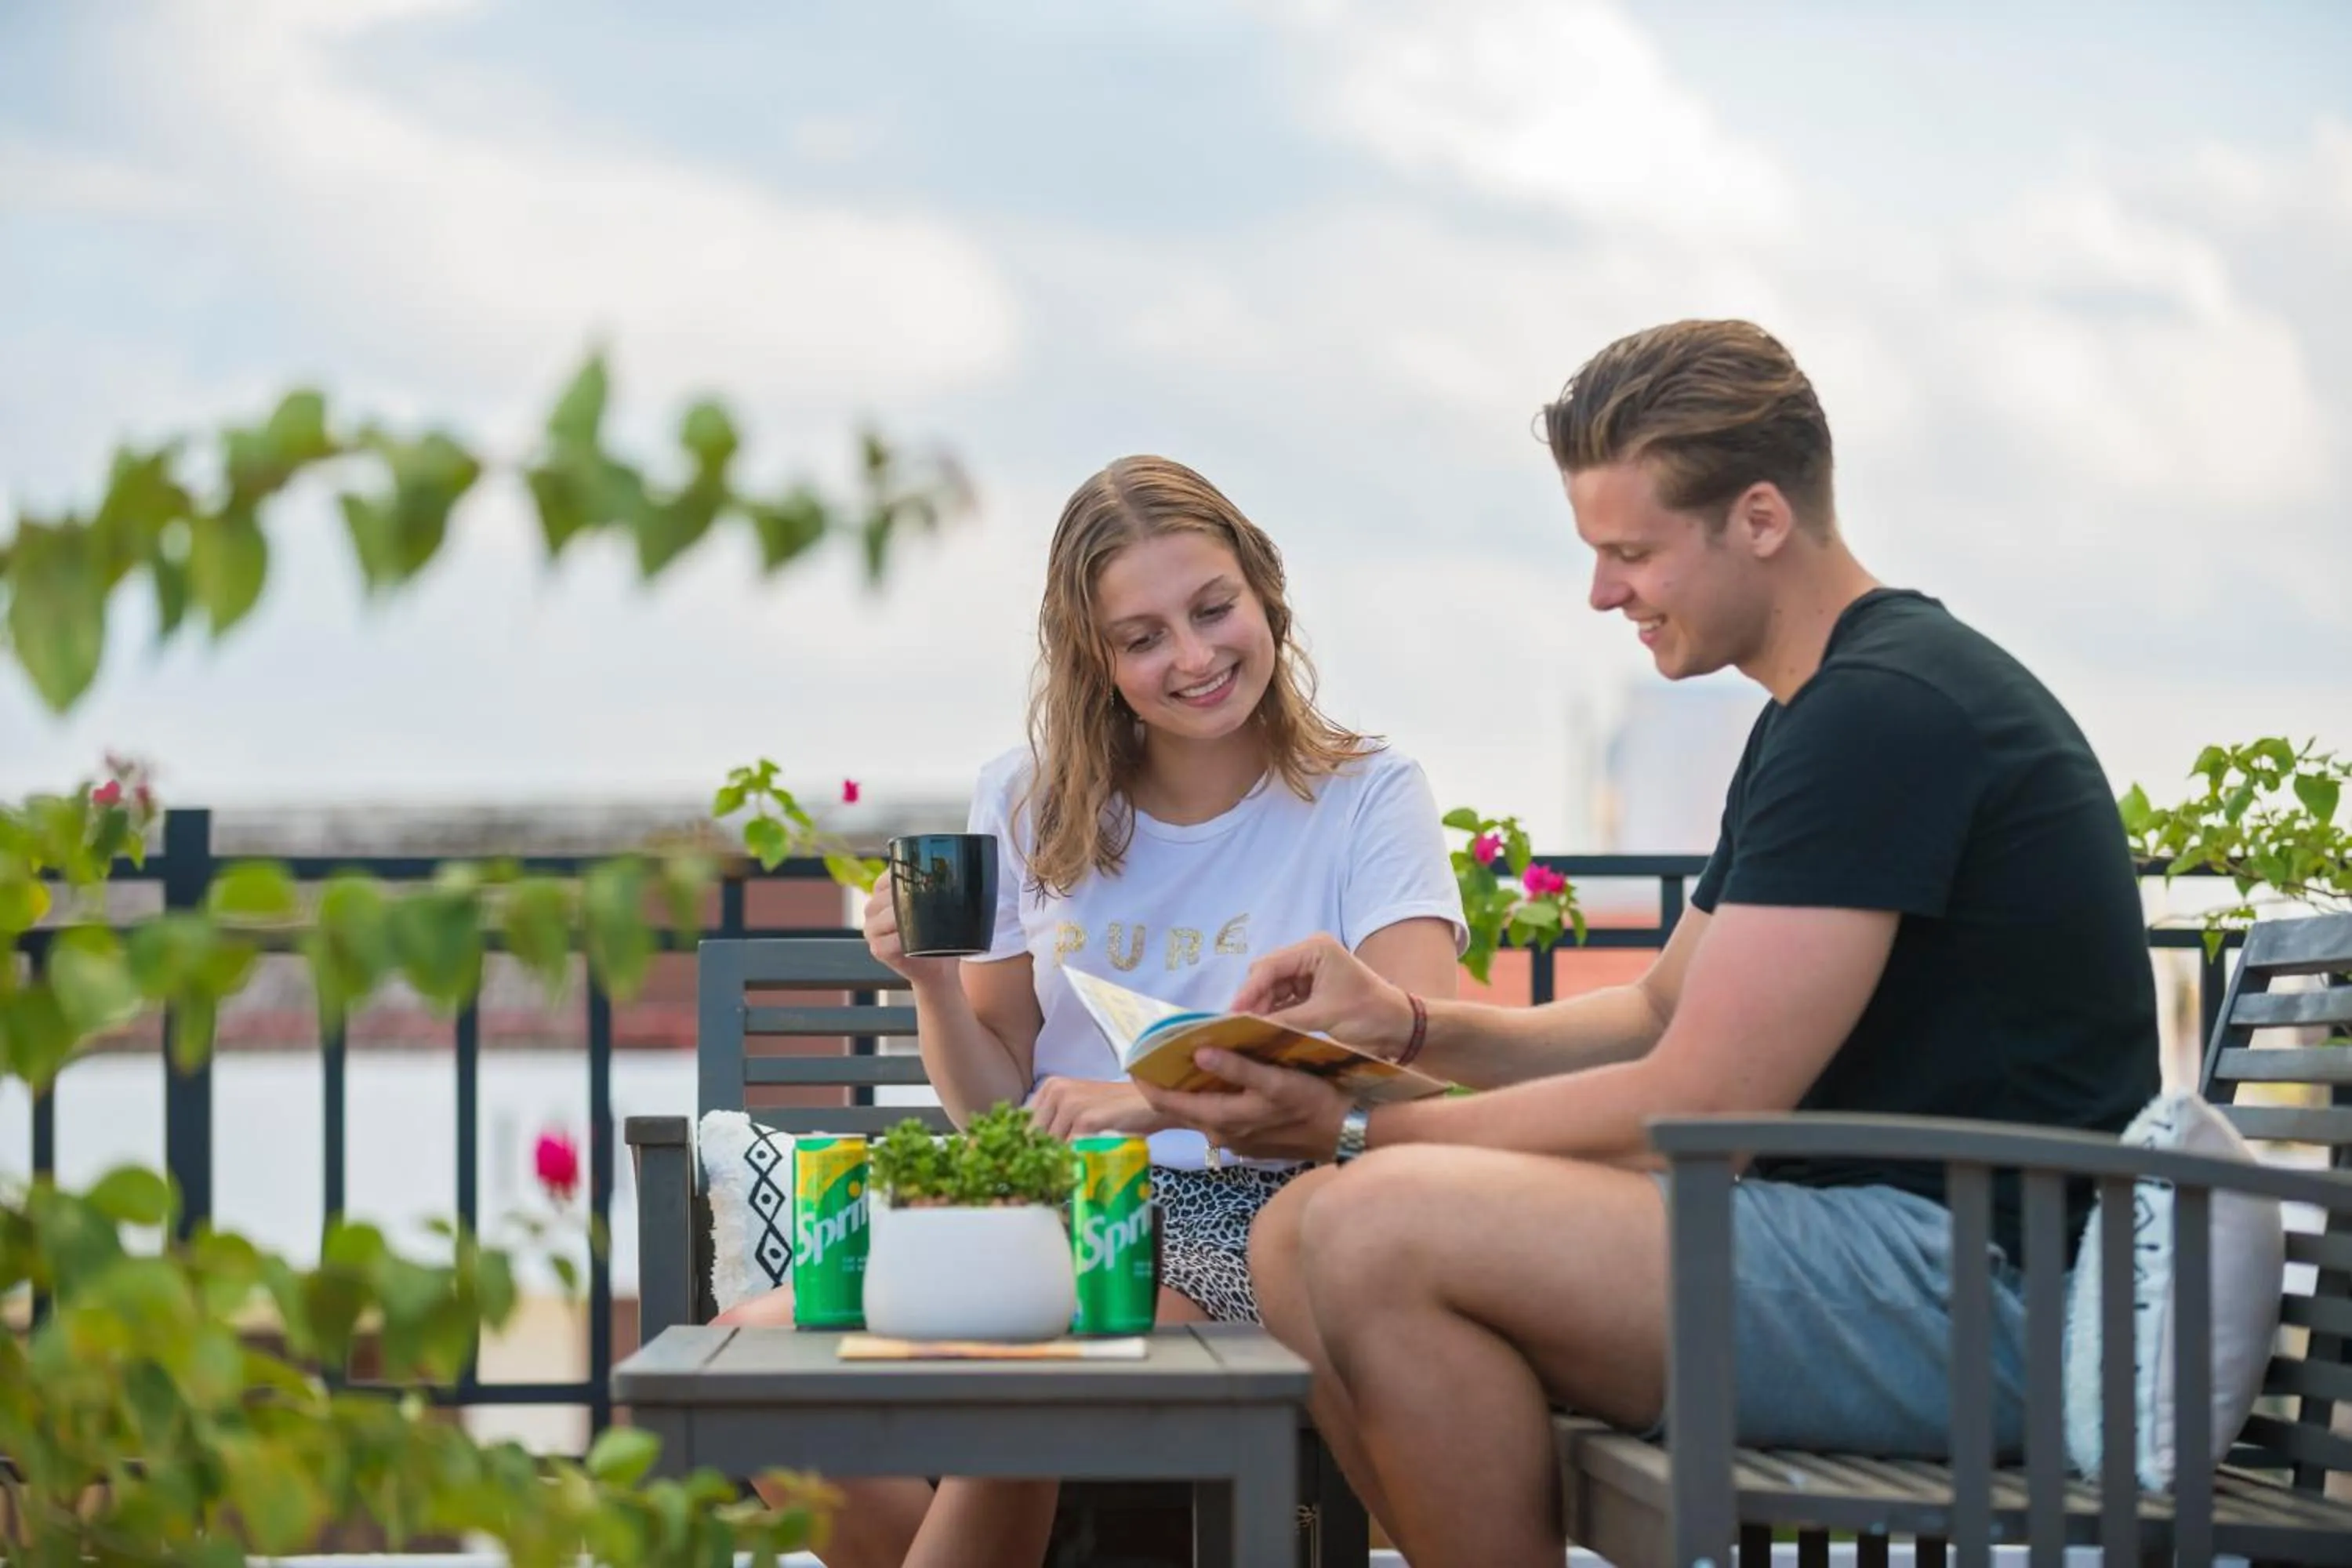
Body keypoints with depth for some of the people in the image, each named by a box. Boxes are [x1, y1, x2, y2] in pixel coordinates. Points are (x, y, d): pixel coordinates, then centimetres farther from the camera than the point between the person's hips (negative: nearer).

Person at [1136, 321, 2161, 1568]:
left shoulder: (1888, 709, -15)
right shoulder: (1820, 715, 19)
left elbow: (1697, 1109, -18)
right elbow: (1662, 1018, 24)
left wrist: (1356, 1128, -9)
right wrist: (1408, 1024, 7)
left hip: (1967, 1280, -11)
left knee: (1380, 1226, -24)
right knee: (1299, 1239, 2)